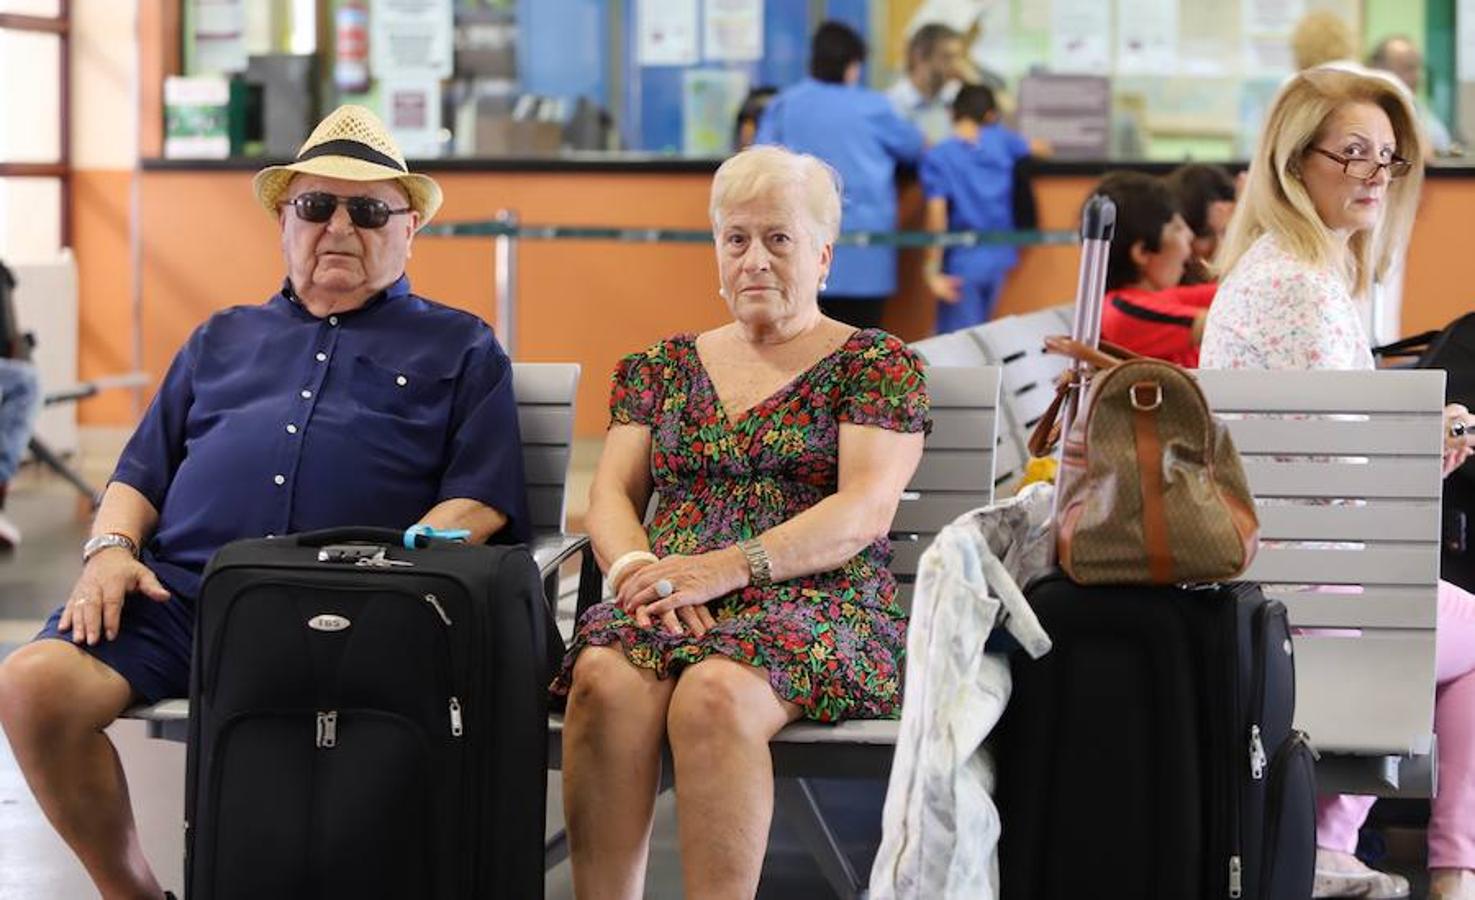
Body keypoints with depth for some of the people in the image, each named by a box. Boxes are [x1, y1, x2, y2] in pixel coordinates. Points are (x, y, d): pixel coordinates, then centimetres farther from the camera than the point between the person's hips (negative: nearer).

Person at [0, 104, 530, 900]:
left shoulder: (460, 350, 20)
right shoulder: (222, 340, 31)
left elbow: (479, 502, 7)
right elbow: (140, 474, 27)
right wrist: (111, 549, 4)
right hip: (179, 587, 4)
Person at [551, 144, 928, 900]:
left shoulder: (877, 364, 9)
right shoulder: (663, 367, 23)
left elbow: (865, 511, -4)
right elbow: (610, 497, 14)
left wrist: (727, 568, -16)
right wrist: (637, 568, -10)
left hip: (815, 605, -3)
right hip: (667, 606, 3)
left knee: (715, 691, -37)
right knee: (606, 679, -33)